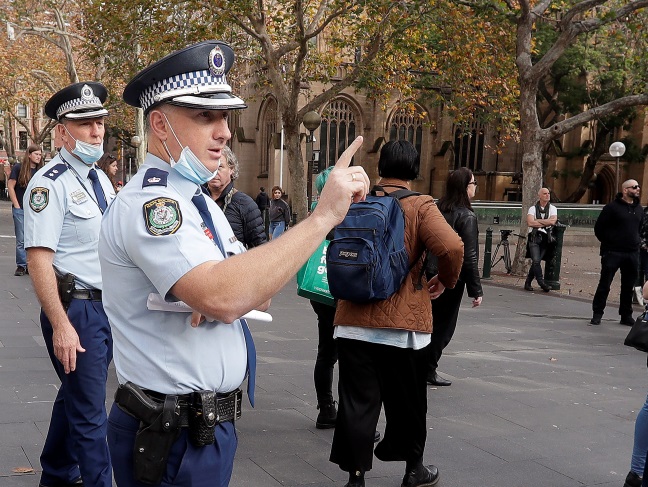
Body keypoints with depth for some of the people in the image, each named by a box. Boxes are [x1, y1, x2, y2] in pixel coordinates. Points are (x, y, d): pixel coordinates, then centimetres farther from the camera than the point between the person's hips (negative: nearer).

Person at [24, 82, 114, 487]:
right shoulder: (51, 183, -15)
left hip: (107, 305, 8)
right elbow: (39, 259, -20)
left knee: (74, 397, 21)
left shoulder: (101, 179, 11)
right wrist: (61, 326, -23)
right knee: (89, 413, -2)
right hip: (76, 308, -8)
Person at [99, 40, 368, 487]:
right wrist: (324, 215, -30)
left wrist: (223, 290, -17)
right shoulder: (148, 202, -20)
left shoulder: (200, 202, 10)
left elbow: (258, 292, 7)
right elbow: (222, 298, -34)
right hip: (173, 438, -9)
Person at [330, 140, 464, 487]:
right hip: (403, 322, -2)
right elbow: (452, 247, -22)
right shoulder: (420, 207, -8)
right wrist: (445, 281, -4)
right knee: (406, 402, 14)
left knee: (357, 401, 7)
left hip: (353, 320, 3)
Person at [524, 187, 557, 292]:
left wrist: (537, 221, -6)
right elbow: (530, 223, -9)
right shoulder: (533, 209, 8)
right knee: (536, 260, -16)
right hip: (534, 237, -2)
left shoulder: (552, 209, 11)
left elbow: (552, 221, -8)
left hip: (545, 238, 2)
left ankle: (528, 283, 11)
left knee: (536, 261, 1)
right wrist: (546, 223, -5)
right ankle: (541, 282, -11)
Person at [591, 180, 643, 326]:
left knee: (628, 286, 10)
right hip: (613, 253, -5)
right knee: (604, 284, 0)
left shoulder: (639, 209, 11)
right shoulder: (612, 207, -7)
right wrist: (608, 243, 0)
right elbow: (599, 228, -3)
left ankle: (626, 315, 20)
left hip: (632, 253, 5)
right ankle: (597, 314, 8)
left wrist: (637, 241, 13)